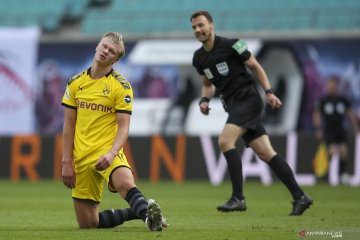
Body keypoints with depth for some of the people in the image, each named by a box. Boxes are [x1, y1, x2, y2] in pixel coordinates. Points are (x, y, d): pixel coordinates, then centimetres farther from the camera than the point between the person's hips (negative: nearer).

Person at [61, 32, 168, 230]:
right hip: (81, 156, 4)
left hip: (107, 152, -4)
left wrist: (111, 154, -25)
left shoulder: (121, 86, -3)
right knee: (87, 224, 3)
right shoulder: (75, 83, 8)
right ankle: (137, 212, 19)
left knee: (125, 183, -40)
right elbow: (69, 126, 10)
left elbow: (123, 127, -8)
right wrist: (67, 162, 4)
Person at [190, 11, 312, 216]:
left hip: (248, 100, -7)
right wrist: (205, 100, 5)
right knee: (266, 153, 2)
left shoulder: (230, 45, -8)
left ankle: (238, 198, -21)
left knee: (225, 141, -22)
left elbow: (255, 66, -2)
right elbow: (208, 84, 25)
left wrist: (269, 92, -9)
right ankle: (300, 197, 4)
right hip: (234, 105, 7)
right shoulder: (199, 57, 12)